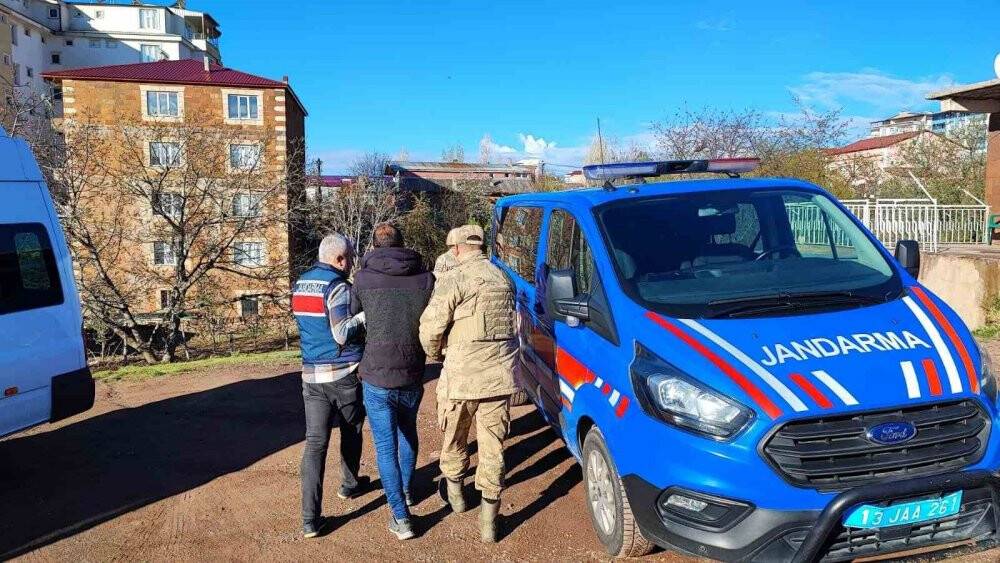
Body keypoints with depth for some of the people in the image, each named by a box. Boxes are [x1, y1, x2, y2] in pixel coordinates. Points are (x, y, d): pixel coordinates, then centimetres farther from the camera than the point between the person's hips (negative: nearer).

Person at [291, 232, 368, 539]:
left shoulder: (300, 285, 9)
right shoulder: (338, 287, -15)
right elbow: (343, 335, -21)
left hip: (312, 373, 5)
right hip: (345, 373, -5)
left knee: (315, 442, -1)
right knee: (351, 431, 19)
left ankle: (310, 519, -6)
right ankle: (349, 485, 38)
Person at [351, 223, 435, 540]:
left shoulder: (363, 279, -5)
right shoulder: (426, 279, -3)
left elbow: (351, 320, 8)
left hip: (376, 379, -2)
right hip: (412, 378, 3)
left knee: (385, 447, 7)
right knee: (407, 432, 27)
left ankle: (401, 518, 8)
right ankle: (406, 491, 43)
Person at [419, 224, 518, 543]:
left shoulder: (455, 280, -10)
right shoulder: (503, 278, 9)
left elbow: (430, 327, -13)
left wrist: (434, 353, 7)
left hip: (465, 374, -4)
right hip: (500, 373, 4)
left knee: (455, 436, 20)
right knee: (493, 446, 8)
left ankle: (454, 491, 40)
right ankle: (489, 519, 10)